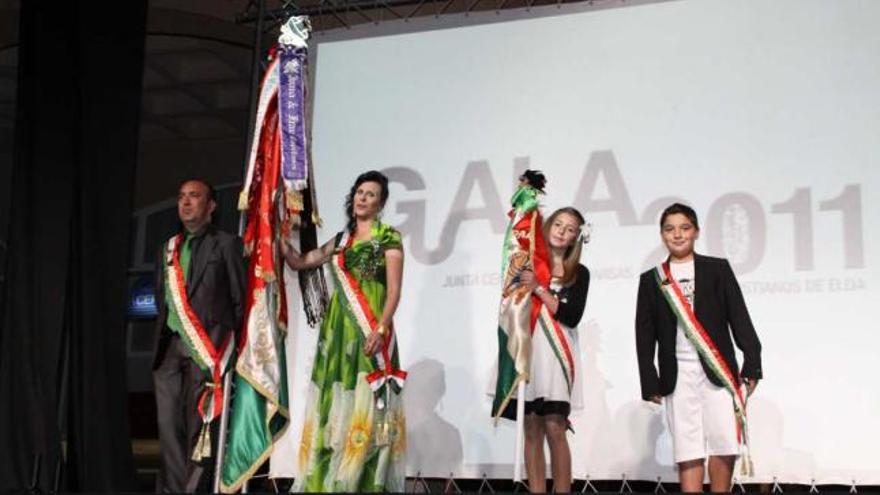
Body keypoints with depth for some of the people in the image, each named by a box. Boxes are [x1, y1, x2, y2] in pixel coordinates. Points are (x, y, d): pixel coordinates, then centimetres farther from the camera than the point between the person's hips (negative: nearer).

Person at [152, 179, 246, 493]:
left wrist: (226, 343, -5)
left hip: (206, 346, -5)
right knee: (169, 426, 1)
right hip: (170, 346, 5)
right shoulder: (168, 249, 21)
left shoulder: (226, 244, 4)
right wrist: (160, 342, 13)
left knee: (198, 427, -6)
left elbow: (239, 298, 0)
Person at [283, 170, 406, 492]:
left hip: (370, 329, -6)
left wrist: (382, 328, -18)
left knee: (365, 405, -9)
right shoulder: (341, 240, 18)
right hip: (339, 327, 6)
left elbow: (394, 290, -7)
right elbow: (298, 262, 21)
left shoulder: (389, 237, 1)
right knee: (337, 402, 3)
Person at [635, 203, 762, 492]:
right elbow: (645, 335, 9)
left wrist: (752, 364, -4)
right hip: (678, 374, 1)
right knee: (688, 449, -1)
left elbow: (739, 319, 4)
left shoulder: (718, 269, 8)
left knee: (725, 445, -7)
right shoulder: (651, 280, 11)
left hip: (718, 369, 0)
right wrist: (650, 383, 4)